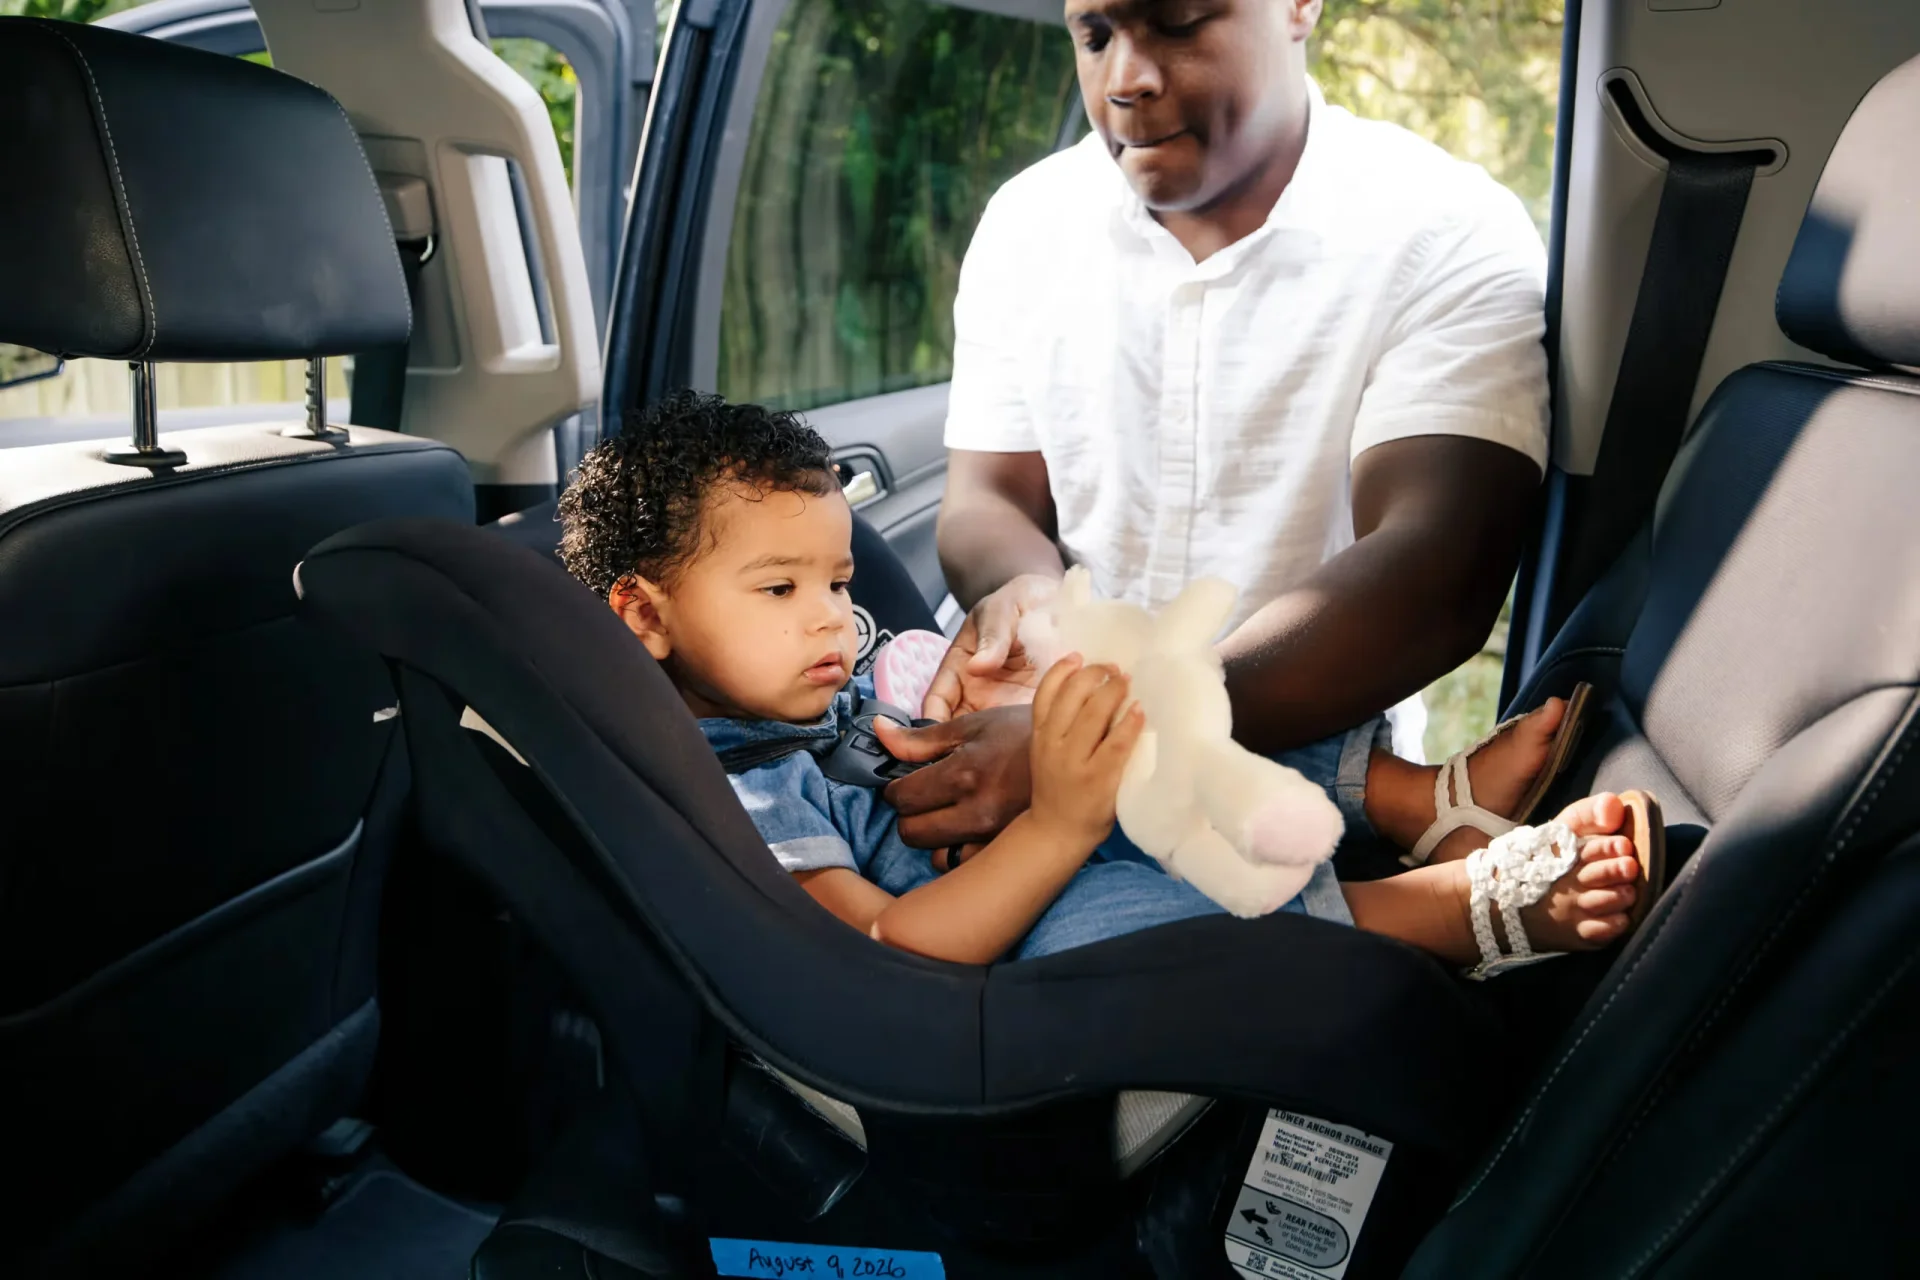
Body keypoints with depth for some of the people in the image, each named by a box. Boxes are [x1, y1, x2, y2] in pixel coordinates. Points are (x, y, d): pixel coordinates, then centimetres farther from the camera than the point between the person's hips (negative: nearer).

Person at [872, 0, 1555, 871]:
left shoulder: (1453, 236, -10)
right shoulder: (1029, 221, 4)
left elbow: (1436, 585, -22)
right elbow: (987, 498, 6)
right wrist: (1027, 597, -21)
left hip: (1310, 776, -3)